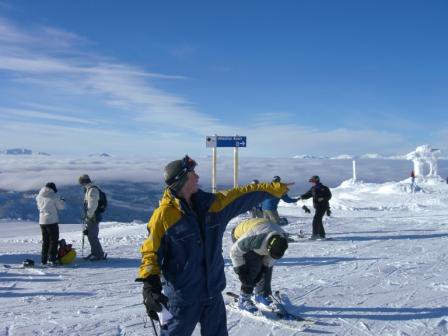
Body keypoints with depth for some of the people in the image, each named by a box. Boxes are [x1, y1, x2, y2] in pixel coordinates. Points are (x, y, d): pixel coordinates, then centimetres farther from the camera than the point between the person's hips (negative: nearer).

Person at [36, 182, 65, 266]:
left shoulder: (39, 197, 6)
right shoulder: (54, 196, -11)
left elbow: (39, 207, 18)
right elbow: (61, 207, -4)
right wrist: (61, 201, 16)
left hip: (42, 221, 6)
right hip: (52, 221, -6)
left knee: (45, 241, 16)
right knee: (53, 241, 2)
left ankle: (44, 260, 17)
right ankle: (51, 259, -3)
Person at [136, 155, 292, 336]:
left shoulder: (211, 204, 0)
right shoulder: (164, 214, -16)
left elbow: (243, 195, 9)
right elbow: (150, 251, -12)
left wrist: (275, 188, 15)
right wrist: (150, 285, -22)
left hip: (213, 292, 6)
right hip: (183, 296, -6)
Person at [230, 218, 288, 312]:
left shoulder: (282, 239, -26)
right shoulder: (255, 238, -45)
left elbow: (272, 257, -8)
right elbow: (235, 251, -30)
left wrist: (265, 267, -17)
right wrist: (240, 271, -26)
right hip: (240, 236, -6)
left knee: (267, 267, -1)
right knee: (253, 267, -19)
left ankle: (261, 294, 17)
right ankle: (244, 299, -9)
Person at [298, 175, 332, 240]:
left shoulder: (324, 188, -8)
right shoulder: (313, 189, 10)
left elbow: (329, 196, -5)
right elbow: (308, 194, 11)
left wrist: (323, 198, -21)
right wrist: (302, 197, -6)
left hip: (323, 206, -8)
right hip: (317, 207, 8)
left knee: (316, 220, -17)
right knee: (318, 220, 12)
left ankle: (315, 234, -17)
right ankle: (322, 235, 23)